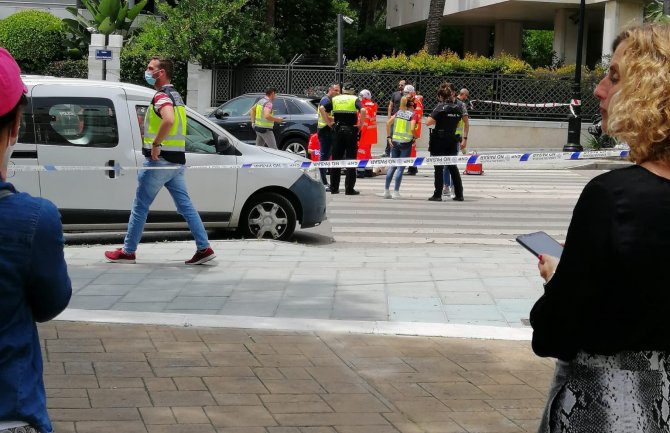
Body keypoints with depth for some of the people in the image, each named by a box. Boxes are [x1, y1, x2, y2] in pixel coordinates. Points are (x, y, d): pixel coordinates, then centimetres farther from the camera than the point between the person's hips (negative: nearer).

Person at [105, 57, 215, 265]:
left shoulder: (161, 96, -14)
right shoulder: (175, 95, 17)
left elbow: (169, 120, -33)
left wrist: (155, 144, -25)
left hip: (160, 160, -9)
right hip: (177, 161, 9)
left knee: (140, 206, 1)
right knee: (185, 205, 7)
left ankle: (127, 251, 8)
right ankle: (204, 248, 1)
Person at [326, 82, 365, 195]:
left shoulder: (336, 99, 10)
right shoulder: (355, 99, 0)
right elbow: (363, 111, -19)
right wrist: (361, 124, -9)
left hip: (338, 130, 3)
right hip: (351, 130, -3)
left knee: (336, 159, 9)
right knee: (351, 159, 1)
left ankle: (334, 188, 11)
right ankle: (349, 189, -2)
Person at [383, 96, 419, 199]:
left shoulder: (399, 112, 7)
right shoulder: (414, 114, -8)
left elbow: (388, 123, 2)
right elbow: (412, 128, -20)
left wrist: (388, 137, 5)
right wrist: (415, 137, -2)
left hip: (395, 141, 5)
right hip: (406, 143, -5)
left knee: (392, 166, 13)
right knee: (401, 167, 1)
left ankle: (386, 191, 14)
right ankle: (396, 192, 0)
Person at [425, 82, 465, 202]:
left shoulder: (440, 107, -14)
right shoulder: (458, 107, 4)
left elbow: (428, 122, -20)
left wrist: (436, 120, -2)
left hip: (439, 140, -5)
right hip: (452, 139, 5)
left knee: (439, 168, 0)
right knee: (453, 167, 14)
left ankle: (438, 195, 0)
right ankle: (459, 194, 14)